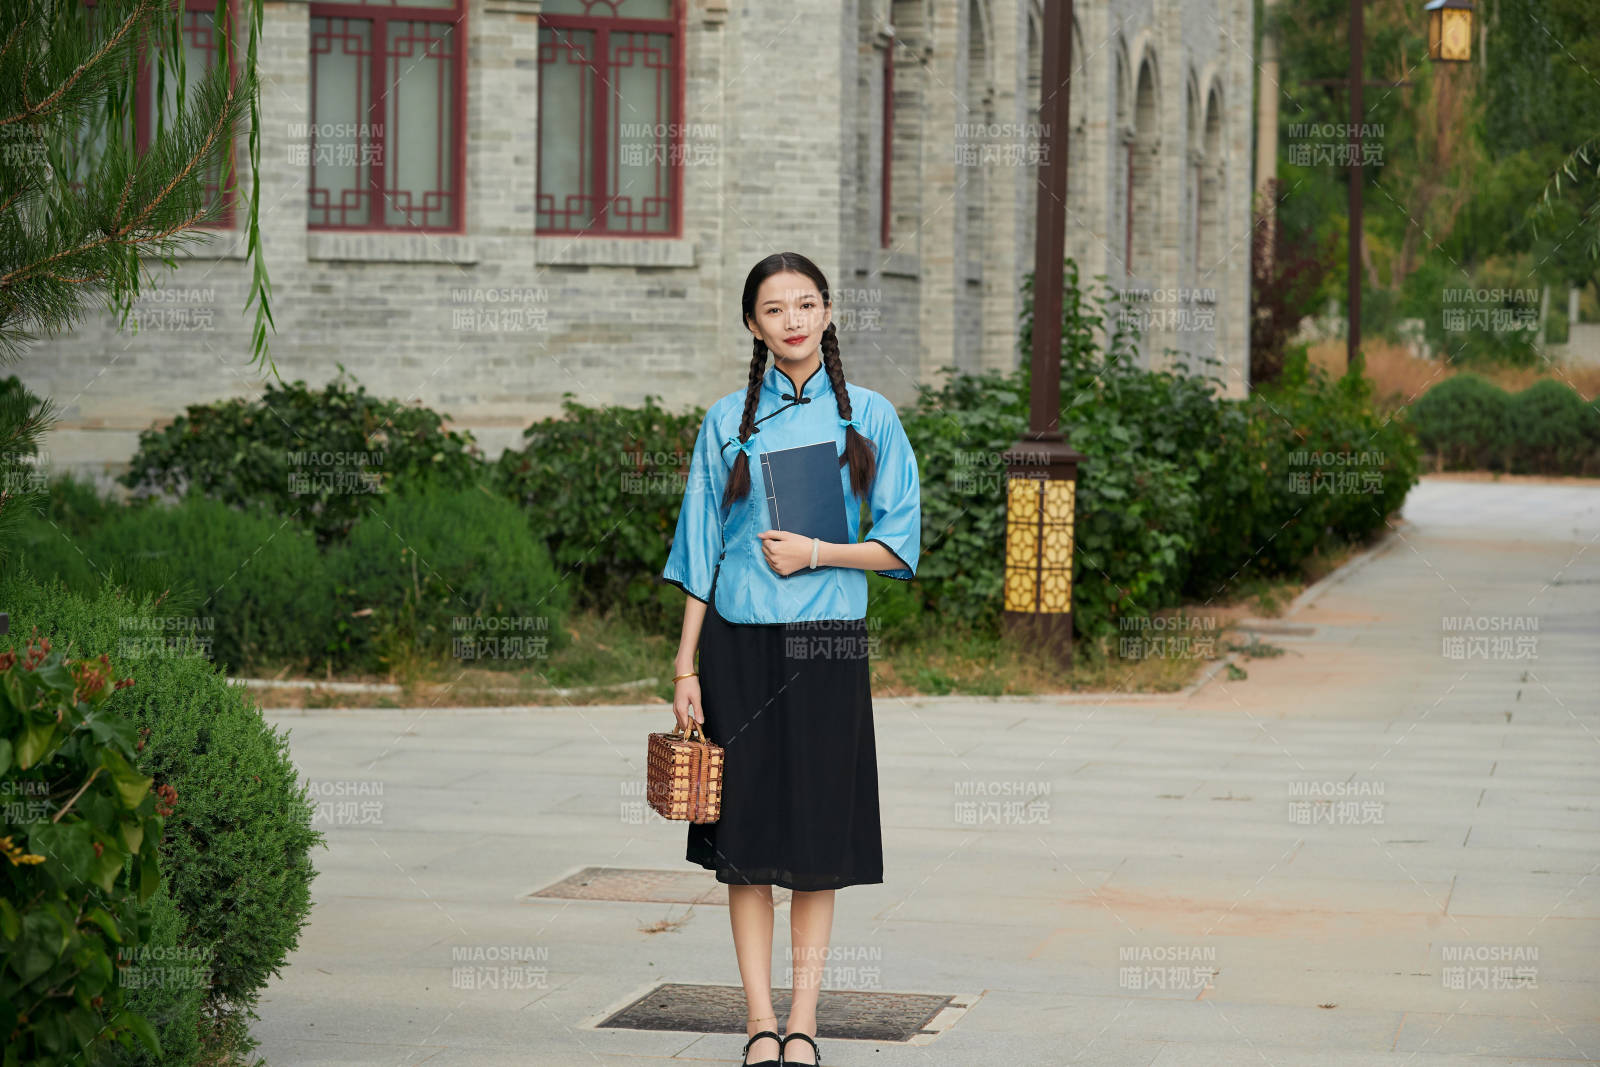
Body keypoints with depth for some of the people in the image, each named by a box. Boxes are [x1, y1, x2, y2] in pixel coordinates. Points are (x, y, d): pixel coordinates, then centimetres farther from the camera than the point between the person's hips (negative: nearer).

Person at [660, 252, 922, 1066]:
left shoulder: (868, 417, 4)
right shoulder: (728, 421, 6)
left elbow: (899, 545, 2)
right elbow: (701, 552, 6)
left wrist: (817, 553, -13)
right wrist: (686, 668, 1)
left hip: (825, 649, -1)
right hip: (739, 648, 1)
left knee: (817, 843, 1)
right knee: (745, 841, 2)